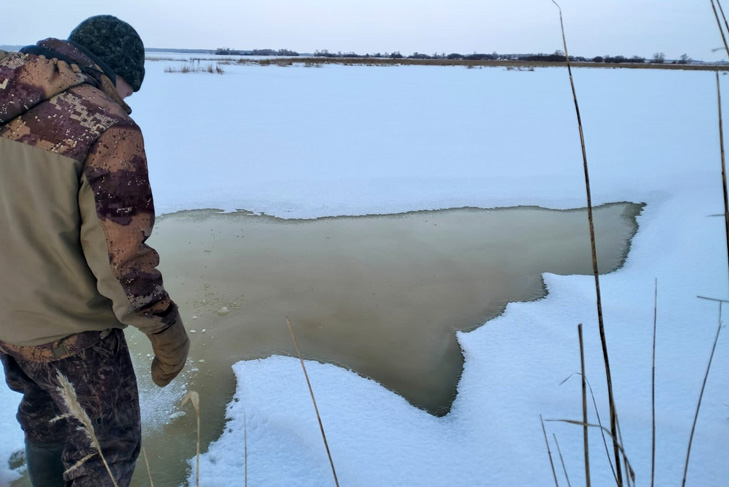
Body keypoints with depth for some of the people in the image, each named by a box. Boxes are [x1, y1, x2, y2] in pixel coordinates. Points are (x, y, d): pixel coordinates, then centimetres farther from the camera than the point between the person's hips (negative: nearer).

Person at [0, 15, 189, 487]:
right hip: (69, 331, -7)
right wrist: (168, 333, -12)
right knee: (110, 445, 15)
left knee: (44, 413, 31)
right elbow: (121, 257, -23)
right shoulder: (108, 129, -23)